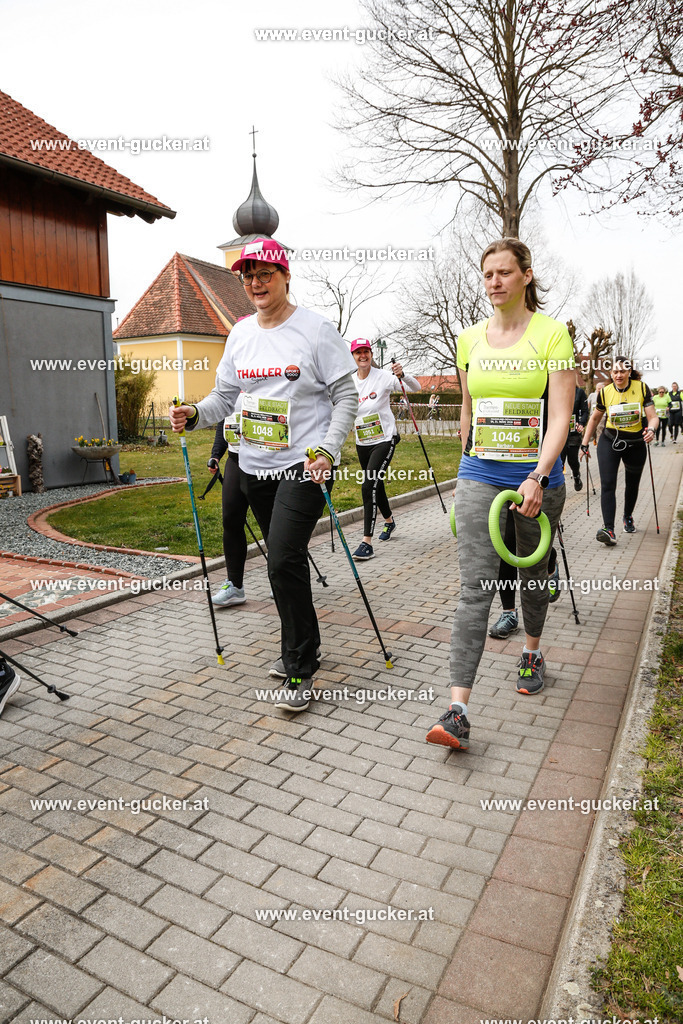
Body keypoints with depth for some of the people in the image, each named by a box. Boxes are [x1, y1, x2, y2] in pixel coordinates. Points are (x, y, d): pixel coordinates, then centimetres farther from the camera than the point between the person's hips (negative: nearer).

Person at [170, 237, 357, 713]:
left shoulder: (317, 329, -5)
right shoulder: (241, 333, 11)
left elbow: (346, 397, -6)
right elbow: (225, 394, 15)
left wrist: (326, 450, -19)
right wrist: (195, 414, -6)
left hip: (304, 464, -6)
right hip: (255, 466, 6)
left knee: (284, 558, -15)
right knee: (284, 559, 15)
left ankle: (300, 671, 0)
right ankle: (305, 644, 36)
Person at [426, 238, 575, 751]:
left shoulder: (552, 334, -4)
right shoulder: (470, 339, 8)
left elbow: (560, 417, -12)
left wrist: (537, 477, -23)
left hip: (536, 475, -2)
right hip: (479, 476, 2)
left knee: (533, 575, 16)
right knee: (475, 585, -8)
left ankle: (533, 653, 44)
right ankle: (459, 709, -10)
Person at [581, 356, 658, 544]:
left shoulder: (642, 388, -9)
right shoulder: (605, 392, -7)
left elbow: (653, 417, -10)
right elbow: (595, 418, 7)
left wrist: (651, 429, -33)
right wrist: (585, 443, 8)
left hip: (635, 444, 1)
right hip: (609, 442, -1)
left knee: (632, 484, 17)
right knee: (607, 484, -15)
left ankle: (628, 517, 44)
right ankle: (608, 529, -21)